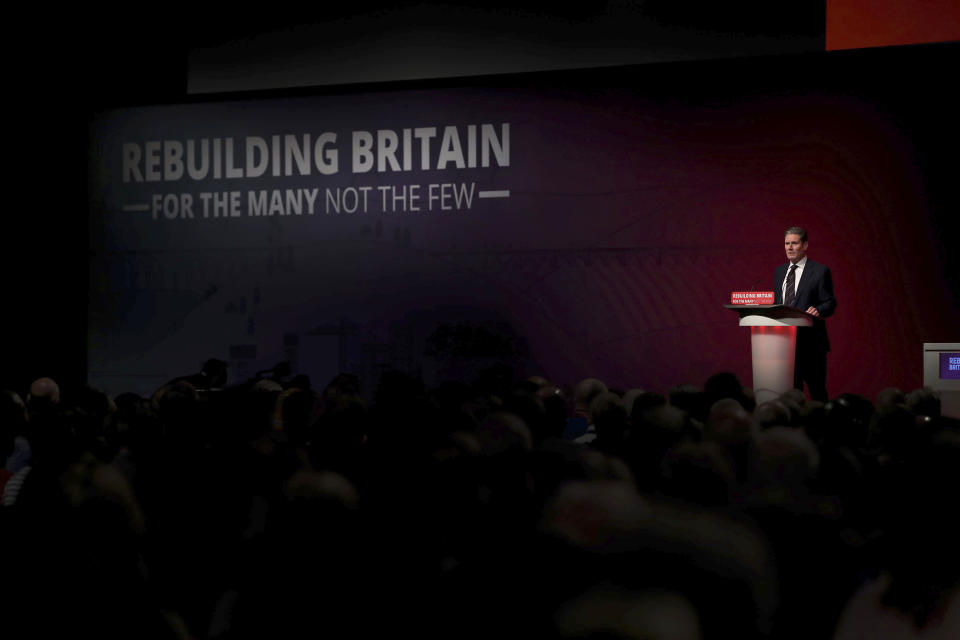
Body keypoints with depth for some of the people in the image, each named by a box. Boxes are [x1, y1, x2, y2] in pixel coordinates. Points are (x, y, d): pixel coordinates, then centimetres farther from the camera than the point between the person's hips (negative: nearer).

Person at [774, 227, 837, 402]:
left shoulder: (820, 271, -3)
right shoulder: (779, 271, 16)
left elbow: (830, 303, -7)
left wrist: (818, 311, -27)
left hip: (811, 341, -5)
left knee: (817, 391, 1)